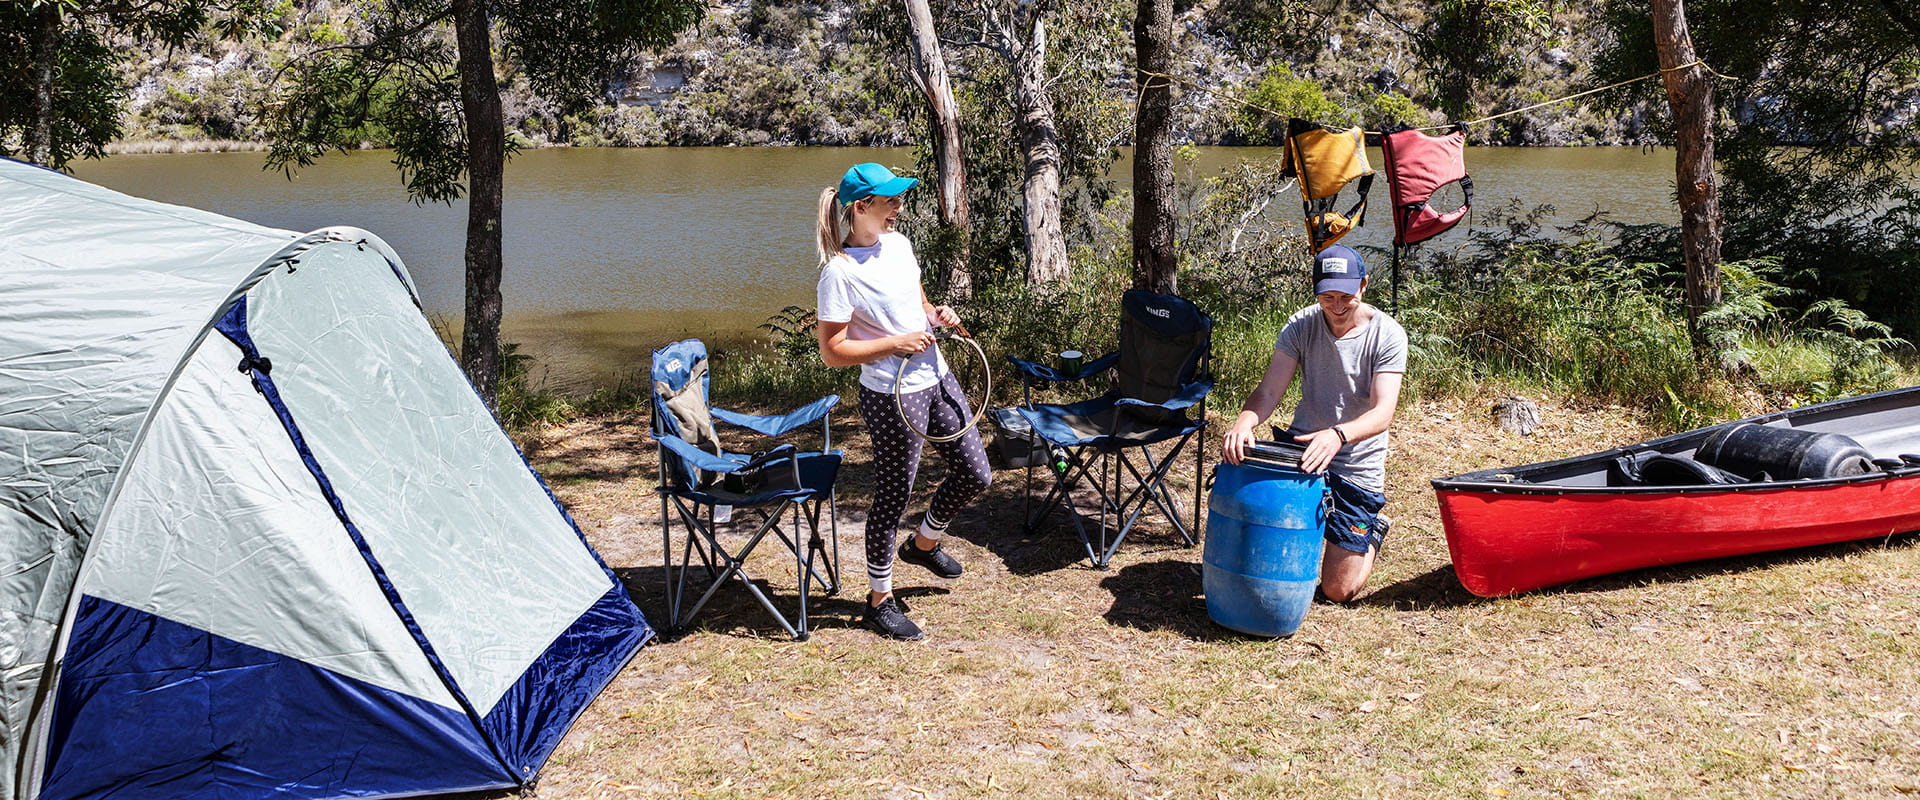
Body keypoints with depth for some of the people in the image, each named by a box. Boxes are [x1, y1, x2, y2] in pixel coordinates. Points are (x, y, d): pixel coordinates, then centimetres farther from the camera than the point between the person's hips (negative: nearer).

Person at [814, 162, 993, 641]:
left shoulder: (898, 244, 5)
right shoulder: (840, 272, -18)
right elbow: (833, 352, -17)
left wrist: (937, 314, 0)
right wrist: (897, 343, -21)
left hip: (936, 379, 8)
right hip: (892, 397, -8)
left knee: (975, 475, 15)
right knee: (892, 497, 5)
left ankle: (924, 543, 42)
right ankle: (880, 600, 24)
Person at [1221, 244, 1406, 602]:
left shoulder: (1388, 335, -14)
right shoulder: (1301, 325, -6)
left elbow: (1383, 413, -24)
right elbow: (1268, 391, -13)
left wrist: (1337, 435, -45)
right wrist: (1244, 422, -36)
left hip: (1357, 467, -3)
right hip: (1302, 446, 3)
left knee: (1338, 591, -3)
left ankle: (1372, 532, 33)